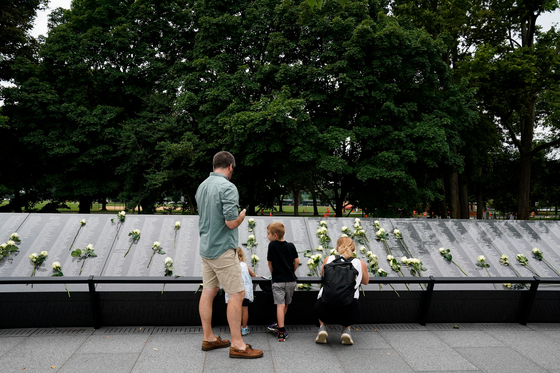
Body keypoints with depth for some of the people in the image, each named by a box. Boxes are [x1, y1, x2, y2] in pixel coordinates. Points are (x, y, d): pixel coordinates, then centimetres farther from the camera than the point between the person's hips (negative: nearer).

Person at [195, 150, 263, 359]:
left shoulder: (202, 186, 10)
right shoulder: (228, 188, -17)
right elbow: (231, 222, -22)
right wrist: (243, 214, -3)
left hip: (205, 248, 9)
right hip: (223, 249, -9)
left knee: (208, 292, 14)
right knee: (237, 294, -2)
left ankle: (208, 338, 24)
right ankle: (237, 345, 3)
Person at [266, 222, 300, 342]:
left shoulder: (272, 245, -5)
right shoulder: (291, 246, 3)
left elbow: (270, 262, 2)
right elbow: (296, 261, 4)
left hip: (278, 281, -4)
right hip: (291, 280, 4)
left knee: (280, 305, -6)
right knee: (286, 304, 18)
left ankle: (281, 331, -12)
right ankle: (279, 324, 34)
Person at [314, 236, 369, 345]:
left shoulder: (329, 259, 10)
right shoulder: (361, 264, 9)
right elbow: (365, 281, 29)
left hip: (325, 310, 1)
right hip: (349, 311, 0)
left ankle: (323, 327, 14)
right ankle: (346, 329, 14)